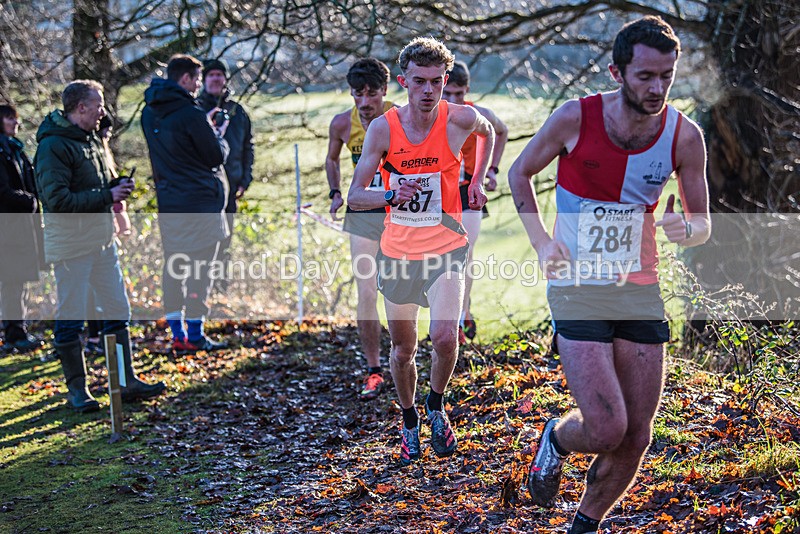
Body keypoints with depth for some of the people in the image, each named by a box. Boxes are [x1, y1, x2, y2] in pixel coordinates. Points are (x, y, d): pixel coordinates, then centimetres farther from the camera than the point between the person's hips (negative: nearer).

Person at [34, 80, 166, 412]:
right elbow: (58, 201, -23)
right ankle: (77, 390, 11)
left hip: (102, 240, 9)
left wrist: (118, 187, 4)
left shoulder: (91, 140, 14)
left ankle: (127, 382, 19)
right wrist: (107, 195, -18)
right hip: (71, 244, -9)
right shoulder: (54, 146, -15)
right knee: (70, 318, 1)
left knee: (118, 311, 11)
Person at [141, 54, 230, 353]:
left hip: (168, 202, 7)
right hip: (200, 201, -7)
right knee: (200, 267, -2)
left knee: (173, 266, 10)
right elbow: (216, 156, -8)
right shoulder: (191, 114, -15)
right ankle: (195, 334, -1)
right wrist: (219, 136, 12)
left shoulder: (149, 113, 9)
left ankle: (177, 334, 12)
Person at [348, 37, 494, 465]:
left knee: (445, 338, -20)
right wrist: (391, 196, -28)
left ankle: (436, 406, 11)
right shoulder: (383, 128, -10)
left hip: (446, 249, -1)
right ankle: (409, 422, 37)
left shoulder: (459, 119, -10)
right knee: (403, 350, 11)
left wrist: (478, 181, 9)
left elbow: (488, 132, 16)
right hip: (397, 253, 1)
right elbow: (354, 196, -10)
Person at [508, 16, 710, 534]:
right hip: (577, 291, -3)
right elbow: (521, 172, 6)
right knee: (606, 429, -15)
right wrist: (541, 240, -6)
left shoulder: (685, 136, -5)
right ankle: (556, 439, 21)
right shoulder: (576, 118, -12)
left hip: (641, 292, 4)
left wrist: (685, 229, -19)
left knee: (636, 438, 5)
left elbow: (703, 224, 6)